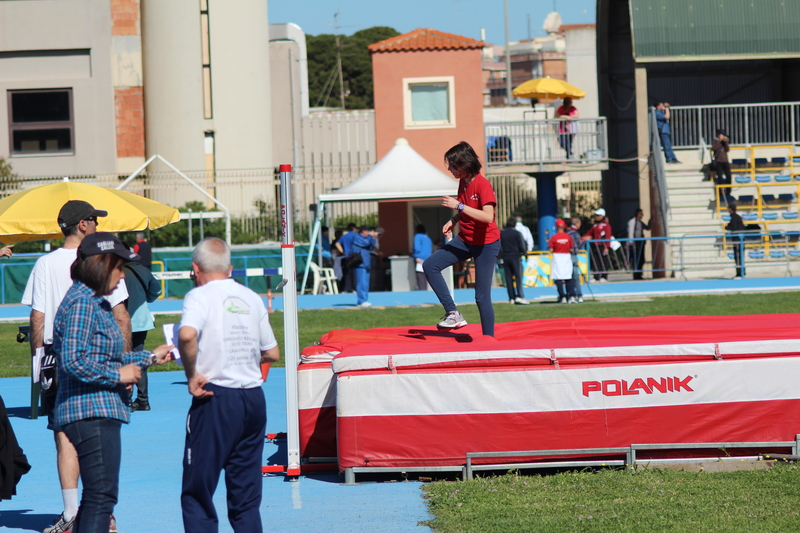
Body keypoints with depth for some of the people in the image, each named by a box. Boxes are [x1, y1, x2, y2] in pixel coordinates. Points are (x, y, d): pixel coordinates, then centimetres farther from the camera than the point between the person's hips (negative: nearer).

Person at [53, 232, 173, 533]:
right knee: (102, 495, -12)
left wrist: (150, 358, 27)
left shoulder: (94, 302, 19)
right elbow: (74, 361, -23)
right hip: (91, 414, -11)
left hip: (100, 414, 11)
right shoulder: (83, 303, -13)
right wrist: (118, 375, -15)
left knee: (96, 495, 13)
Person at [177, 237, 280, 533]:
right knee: (246, 493, 10)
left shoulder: (200, 296, -6)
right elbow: (272, 353, 15)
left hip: (216, 399, -5)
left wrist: (192, 373, -14)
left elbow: (187, 334, -26)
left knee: (197, 491, 2)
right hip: (254, 398, 5)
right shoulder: (252, 298, 11)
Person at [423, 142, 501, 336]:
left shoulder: (483, 185, -20)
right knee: (430, 265, -9)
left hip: (486, 244, -8)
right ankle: (453, 314, -9)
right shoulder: (463, 182, 5)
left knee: (482, 297, -6)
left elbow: (488, 216, -31)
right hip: (465, 240, 8)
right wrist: (453, 221, 2)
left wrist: (458, 205, -29)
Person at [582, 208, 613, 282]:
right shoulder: (595, 225, 16)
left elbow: (608, 236, -10)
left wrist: (606, 247, -17)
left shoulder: (606, 225, -3)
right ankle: (596, 277, 8)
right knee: (595, 262, 4)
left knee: (603, 261, -2)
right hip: (595, 246, 6)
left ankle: (604, 277, 5)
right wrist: (582, 239, 5)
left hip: (602, 246, -6)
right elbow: (589, 233, 18)